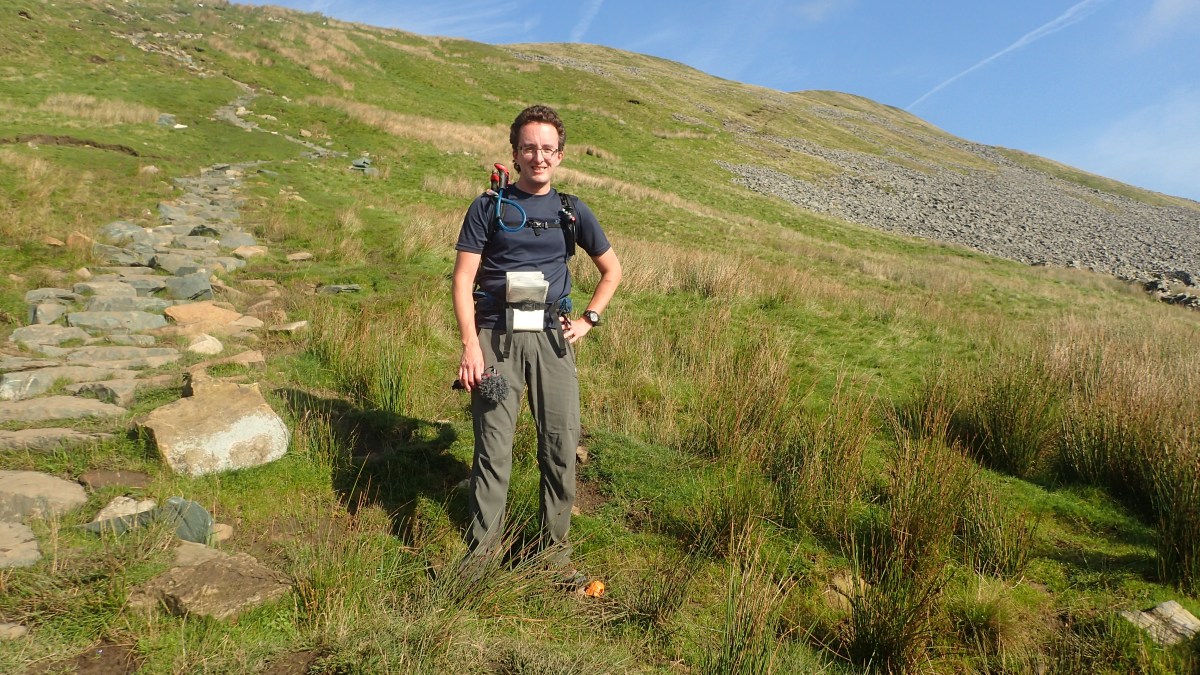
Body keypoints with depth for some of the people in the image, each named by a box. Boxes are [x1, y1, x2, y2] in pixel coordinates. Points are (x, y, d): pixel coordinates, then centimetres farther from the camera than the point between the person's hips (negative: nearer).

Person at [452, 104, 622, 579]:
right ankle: (482, 550, 10)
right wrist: (470, 345, -10)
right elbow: (463, 279, 0)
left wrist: (588, 320, 10)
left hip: (552, 337, 2)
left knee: (561, 444, 2)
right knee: (493, 447, -2)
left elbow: (612, 270, 22)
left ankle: (555, 545, 17)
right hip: (497, 337, -2)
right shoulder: (489, 207, 5)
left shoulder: (571, 212, 12)